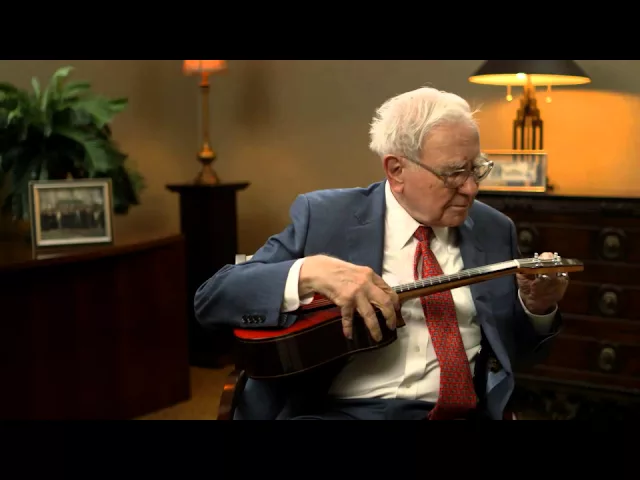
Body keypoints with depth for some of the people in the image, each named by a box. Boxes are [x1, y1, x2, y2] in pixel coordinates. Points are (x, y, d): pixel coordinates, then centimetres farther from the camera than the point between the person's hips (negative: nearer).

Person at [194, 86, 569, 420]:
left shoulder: (495, 230, 11)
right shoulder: (324, 217, 1)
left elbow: (519, 354, 18)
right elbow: (211, 299, -5)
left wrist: (537, 308, -3)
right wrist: (309, 272, -20)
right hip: (337, 410, -2)